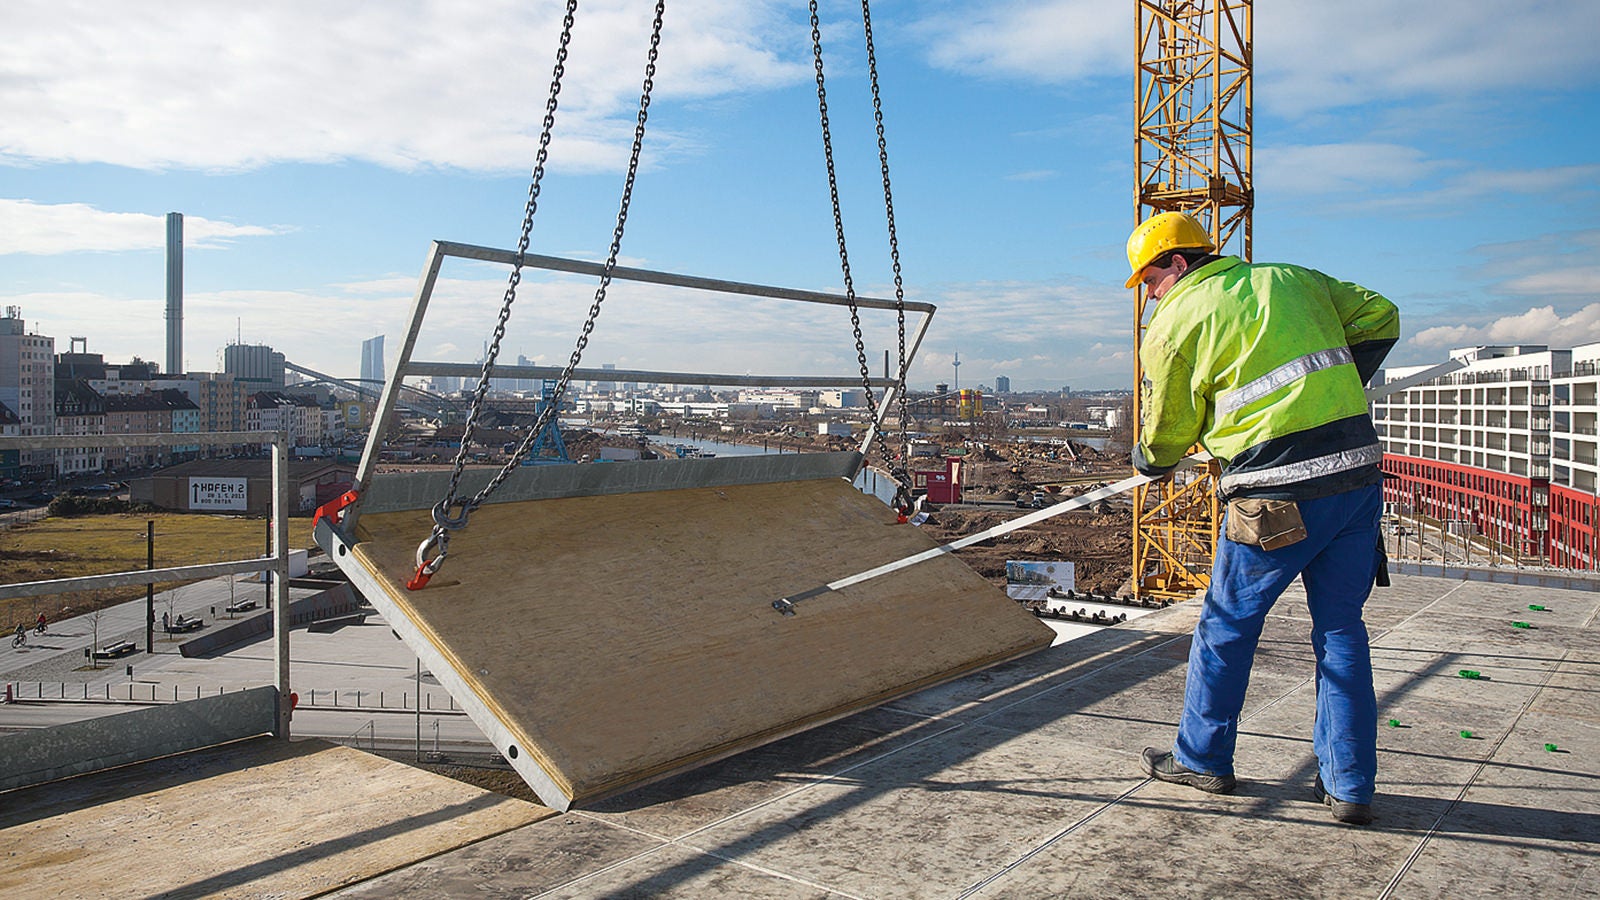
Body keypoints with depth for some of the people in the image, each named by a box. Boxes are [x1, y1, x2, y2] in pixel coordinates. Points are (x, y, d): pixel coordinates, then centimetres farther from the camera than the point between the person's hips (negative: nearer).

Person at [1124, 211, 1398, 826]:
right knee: (1341, 630, 14)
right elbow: (1379, 317, 23)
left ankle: (1202, 759, 26)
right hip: (1361, 470, 6)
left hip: (1280, 495, -6)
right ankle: (1350, 787, 18)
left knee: (1227, 626, 11)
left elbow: (1169, 431, 6)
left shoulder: (1173, 324, -1)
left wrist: (1147, 462, 28)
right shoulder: (1294, 280, 16)